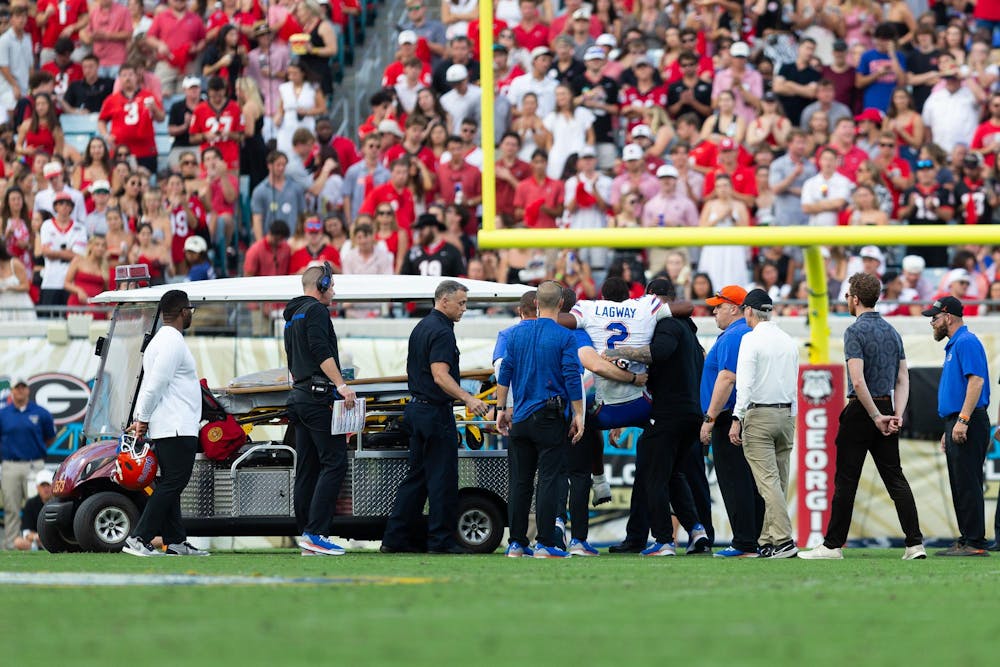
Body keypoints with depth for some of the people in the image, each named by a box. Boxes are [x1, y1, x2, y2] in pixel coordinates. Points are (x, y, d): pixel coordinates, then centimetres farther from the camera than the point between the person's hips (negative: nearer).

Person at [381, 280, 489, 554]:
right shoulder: (441, 332, -16)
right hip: (435, 413, -10)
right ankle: (441, 540, -2)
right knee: (442, 478, -4)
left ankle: (395, 537, 11)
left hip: (416, 408, 10)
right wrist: (468, 399, -33)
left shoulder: (421, 327, 15)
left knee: (416, 475, 12)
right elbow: (440, 376, -25)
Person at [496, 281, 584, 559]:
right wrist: (578, 415, -5)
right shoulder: (564, 337, -7)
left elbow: (505, 373, 7)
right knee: (549, 480, -2)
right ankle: (545, 544, -6)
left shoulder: (517, 333, 6)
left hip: (520, 418, 4)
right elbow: (572, 378, -10)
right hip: (550, 419, -4)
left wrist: (501, 408, 13)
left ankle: (516, 543, 9)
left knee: (520, 482, 9)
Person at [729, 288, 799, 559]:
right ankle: (768, 542, 10)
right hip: (786, 415, 7)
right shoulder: (789, 341, 13)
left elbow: (745, 383, -15)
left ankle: (784, 539, -21)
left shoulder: (752, 339, -8)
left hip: (759, 415, -7)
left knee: (768, 481, -10)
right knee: (779, 481, 8)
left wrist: (737, 419, -15)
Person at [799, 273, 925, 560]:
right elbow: (903, 380, 10)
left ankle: (833, 545, 5)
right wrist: (896, 416, 1)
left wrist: (876, 417, -15)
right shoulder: (892, 331, 12)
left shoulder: (855, 331, -12)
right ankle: (915, 544, -4)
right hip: (887, 407, 6)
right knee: (895, 479, 4)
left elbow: (858, 381, -21)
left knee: (846, 480, 0)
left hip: (861, 411, -6)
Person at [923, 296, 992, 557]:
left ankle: (975, 542, -13)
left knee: (968, 484, -12)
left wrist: (962, 421, -26)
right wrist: (948, 431, 25)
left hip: (969, 425, -11)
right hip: (956, 425, 11)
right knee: (961, 486, 11)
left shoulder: (966, 342, -10)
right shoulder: (954, 346, 22)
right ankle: (967, 540, 13)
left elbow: (976, 381, -21)